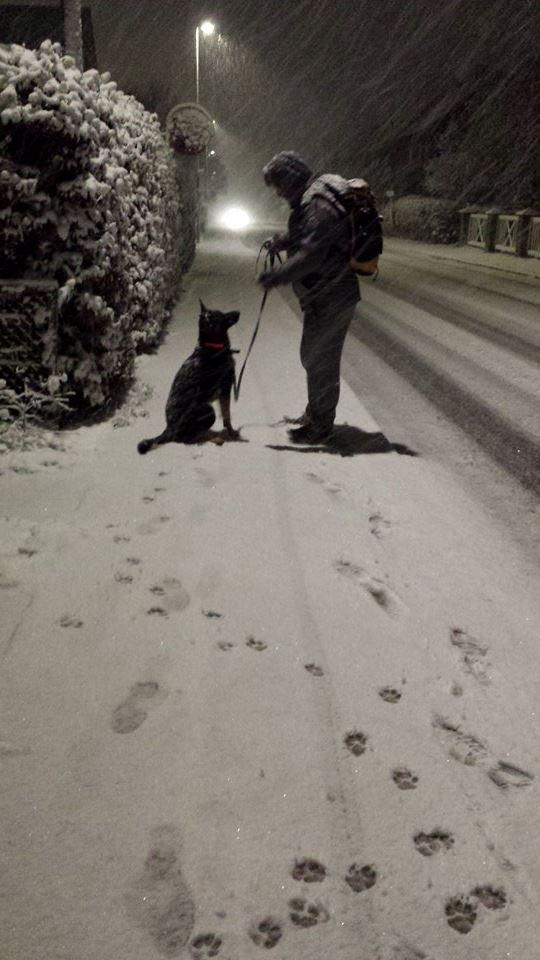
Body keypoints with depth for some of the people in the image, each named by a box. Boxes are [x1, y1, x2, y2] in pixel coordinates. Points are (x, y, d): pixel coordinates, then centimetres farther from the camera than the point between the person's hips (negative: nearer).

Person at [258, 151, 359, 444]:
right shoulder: (312, 197, 12)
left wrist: (276, 276, -24)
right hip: (327, 294, 11)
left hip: (330, 297, -11)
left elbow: (310, 255, -29)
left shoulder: (319, 205, -21)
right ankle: (315, 414, 35)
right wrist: (281, 241, 13)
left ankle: (320, 426, 7)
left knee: (318, 359, -3)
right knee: (316, 356, 20)